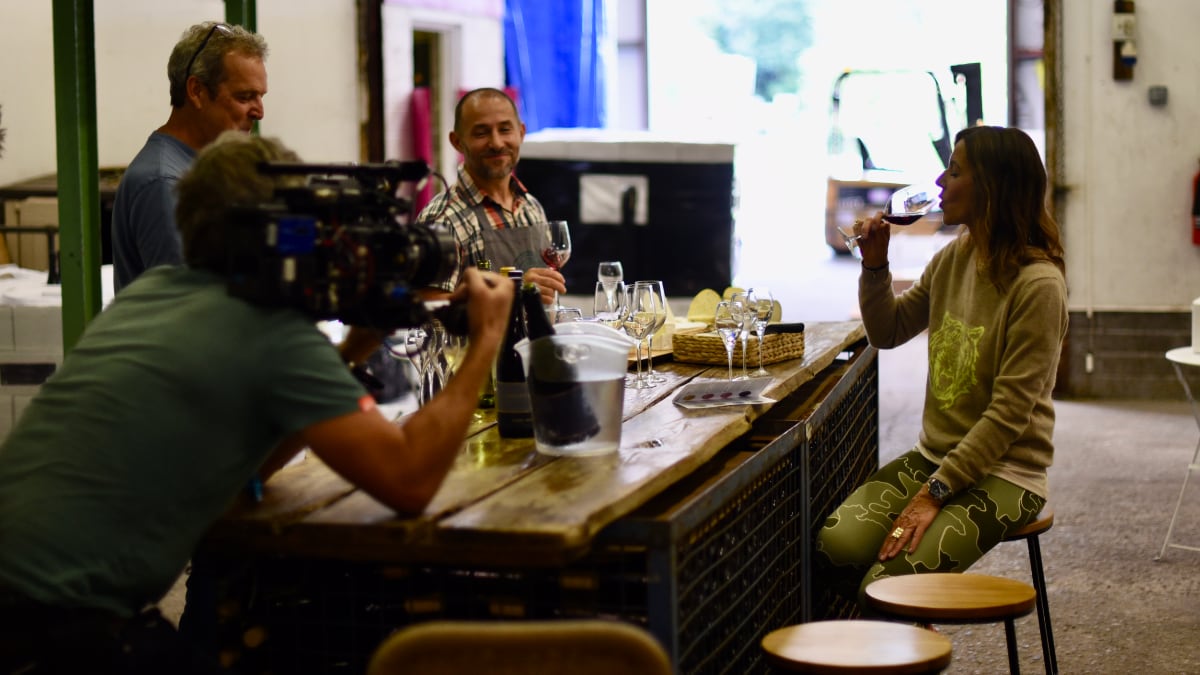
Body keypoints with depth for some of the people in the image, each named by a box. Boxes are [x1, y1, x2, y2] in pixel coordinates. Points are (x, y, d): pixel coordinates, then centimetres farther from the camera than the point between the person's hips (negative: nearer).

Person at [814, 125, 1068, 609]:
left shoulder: (1037, 284, -16)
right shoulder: (954, 258, 7)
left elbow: (1010, 412, -19)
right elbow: (888, 332, 21)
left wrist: (935, 492, -20)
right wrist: (875, 266, 3)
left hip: (1004, 473, -7)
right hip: (935, 456, 7)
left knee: (887, 583, -25)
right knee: (836, 546, -19)